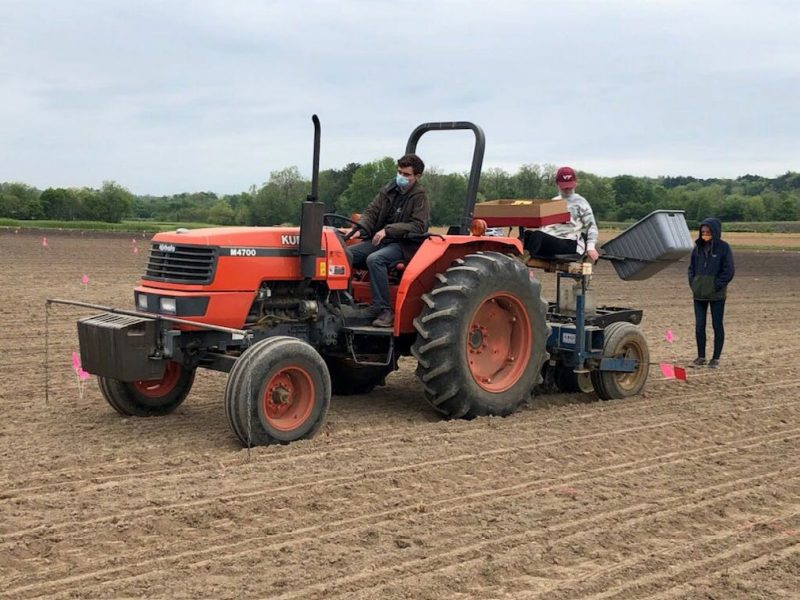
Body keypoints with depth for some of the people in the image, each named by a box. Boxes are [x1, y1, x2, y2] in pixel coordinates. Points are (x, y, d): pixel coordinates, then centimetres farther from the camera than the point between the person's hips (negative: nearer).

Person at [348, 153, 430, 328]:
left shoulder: (420, 196, -4)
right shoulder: (388, 190, 12)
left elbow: (418, 225, -14)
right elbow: (371, 212, 8)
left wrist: (388, 230, -22)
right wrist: (361, 229, -13)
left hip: (403, 245, -6)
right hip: (379, 240, 6)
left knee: (375, 259, -35)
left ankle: (383, 310, -30)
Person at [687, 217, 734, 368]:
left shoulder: (723, 248, -7)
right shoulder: (698, 247, 6)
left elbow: (728, 271, -8)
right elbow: (691, 267, 15)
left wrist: (717, 286, -12)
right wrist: (693, 283, 2)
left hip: (717, 295, -4)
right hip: (699, 294, 4)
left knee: (717, 325, 5)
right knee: (699, 325, 6)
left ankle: (716, 358, 11)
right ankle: (701, 357, 16)